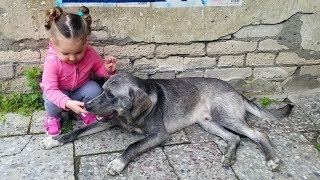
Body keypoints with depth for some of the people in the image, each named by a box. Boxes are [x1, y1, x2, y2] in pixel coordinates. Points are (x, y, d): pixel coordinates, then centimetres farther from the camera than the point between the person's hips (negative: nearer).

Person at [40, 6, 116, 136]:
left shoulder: (90, 54, -24)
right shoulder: (52, 62, -33)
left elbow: (98, 68, -4)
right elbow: (51, 89, -35)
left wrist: (108, 70, -29)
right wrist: (68, 103, -53)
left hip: (81, 88, 2)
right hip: (59, 92, -2)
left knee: (95, 91, -27)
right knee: (52, 101, -32)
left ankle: (86, 111, 6)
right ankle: (52, 116, 5)